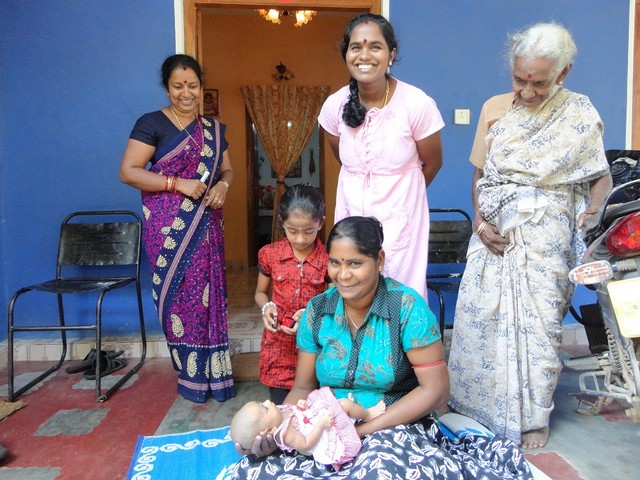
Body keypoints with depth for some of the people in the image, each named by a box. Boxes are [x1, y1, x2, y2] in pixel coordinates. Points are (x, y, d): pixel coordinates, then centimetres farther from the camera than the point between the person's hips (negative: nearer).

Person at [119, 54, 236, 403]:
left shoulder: (213, 129, 14)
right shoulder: (151, 124, -2)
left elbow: (226, 169, 20)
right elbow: (128, 172, -8)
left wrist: (223, 184, -4)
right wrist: (177, 183, -17)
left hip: (206, 226, 5)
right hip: (168, 228, -4)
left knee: (209, 295, 6)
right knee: (180, 296, -3)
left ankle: (213, 373, 19)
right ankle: (192, 376, 13)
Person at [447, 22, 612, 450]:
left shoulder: (580, 114, -1)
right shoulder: (495, 109, 6)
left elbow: (602, 177, 2)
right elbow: (479, 174, 9)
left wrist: (593, 207, -19)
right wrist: (479, 221, -5)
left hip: (545, 239, -2)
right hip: (495, 234, 3)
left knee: (537, 322, 1)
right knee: (478, 315, 5)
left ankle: (533, 417, 21)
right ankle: (473, 401, 26)